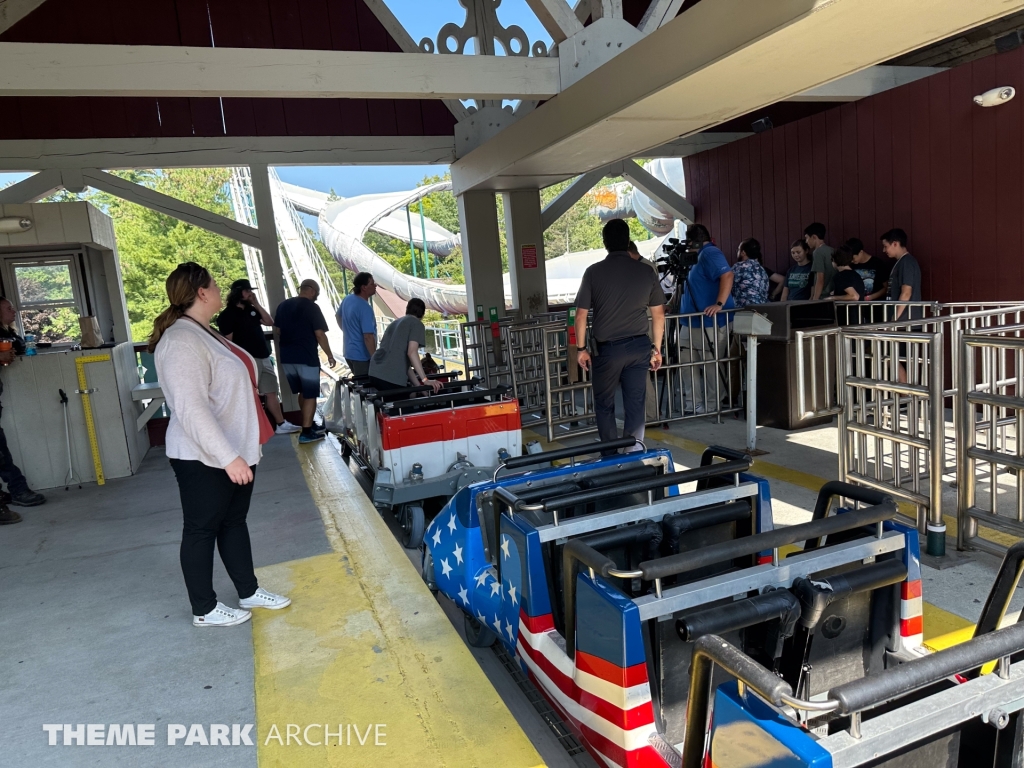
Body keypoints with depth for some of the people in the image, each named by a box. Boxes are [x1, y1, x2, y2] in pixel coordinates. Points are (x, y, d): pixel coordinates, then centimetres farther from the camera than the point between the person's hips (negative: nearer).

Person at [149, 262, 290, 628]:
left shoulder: (204, 333, 12)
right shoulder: (181, 341, -21)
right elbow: (191, 409, -28)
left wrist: (238, 451, 25)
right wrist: (228, 457, -30)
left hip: (235, 449, 10)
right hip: (204, 458, -9)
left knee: (234, 521, 18)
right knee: (202, 529, 5)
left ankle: (249, 592, 30)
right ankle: (204, 609, 20)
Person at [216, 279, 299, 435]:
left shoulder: (252, 309, 17)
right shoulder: (228, 314, -7)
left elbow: (270, 322, 11)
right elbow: (228, 342, -12)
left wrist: (256, 304, 4)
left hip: (263, 358, 8)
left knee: (271, 392, 12)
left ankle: (281, 424, 18)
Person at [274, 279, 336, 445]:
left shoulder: (283, 305, 10)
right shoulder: (311, 307, -11)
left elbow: (278, 328, 19)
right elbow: (320, 334, -15)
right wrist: (329, 355, -7)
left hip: (287, 358, 7)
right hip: (307, 358, -7)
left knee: (302, 392, 21)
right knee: (310, 395, 0)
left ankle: (308, 424, 30)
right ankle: (307, 432, 0)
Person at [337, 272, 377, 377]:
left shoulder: (347, 299, 3)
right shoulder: (365, 308, -24)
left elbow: (338, 316, 23)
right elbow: (368, 337, -27)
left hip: (349, 353, 9)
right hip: (362, 356, -9)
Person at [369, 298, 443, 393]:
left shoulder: (395, 323, 28)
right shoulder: (417, 323, 5)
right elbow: (412, 352, -12)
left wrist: (418, 385, 23)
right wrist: (425, 380, -14)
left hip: (375, 373, 8)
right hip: (392, 377, -8)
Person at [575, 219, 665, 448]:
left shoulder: (594, 272, -6)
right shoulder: (646, 271, 1)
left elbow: (581, 314, -4)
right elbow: (658, 313, 4)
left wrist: (581, 348, 5)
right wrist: (656, 348, 13)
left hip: (607, 349, -2)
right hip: (639, 346, 2)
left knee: (604, 405, 13)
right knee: (635, 405, 7)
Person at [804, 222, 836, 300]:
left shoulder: (818, 252, -10)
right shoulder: (831, 250, 13)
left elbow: (820, 280, -16)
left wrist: (814, 300, -15)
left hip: (822, 298, -8)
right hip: (832, 296, 8)